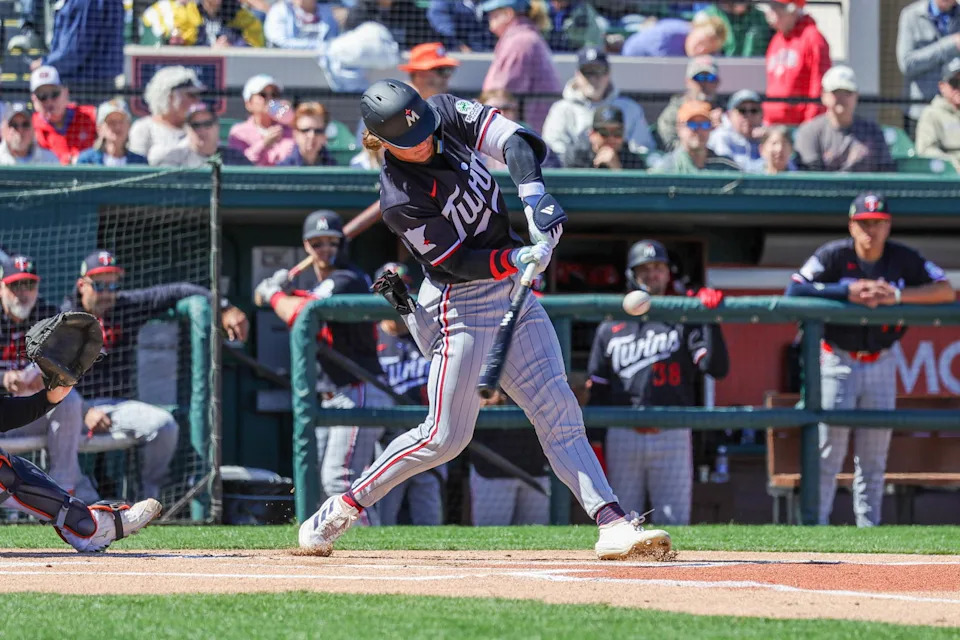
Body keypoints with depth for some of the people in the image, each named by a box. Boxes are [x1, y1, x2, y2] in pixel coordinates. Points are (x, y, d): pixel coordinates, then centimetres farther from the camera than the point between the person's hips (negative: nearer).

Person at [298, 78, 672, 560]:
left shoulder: (447, 113, -6)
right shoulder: (400, 202, -22)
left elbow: (513, 140, -15)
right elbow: (460, 262, -20)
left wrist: (533, 196, -31)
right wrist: (515, 258, -35)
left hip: (512, 289, 7)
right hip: (460, 305, -7)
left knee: (558, 411, 0)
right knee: (446, 435, -5)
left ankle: (614, 524, -5)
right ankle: (341, 510, 9)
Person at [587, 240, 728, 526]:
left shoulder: (683, 322, 8)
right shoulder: (611, 328, 12)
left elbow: (716, 368, -6)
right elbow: (597, 391, 11)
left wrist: (711, 321, -15)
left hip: (672, 437, -1)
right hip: (622, 436, 1)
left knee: (674, 522, -4)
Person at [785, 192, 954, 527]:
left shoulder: (903, 258, -3)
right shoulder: (833, 255, -10)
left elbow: (946, 291, -9)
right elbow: (795, 290, -19)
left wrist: (897, 295, -21)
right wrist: (846, 292, -26)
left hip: (881, 364, 3)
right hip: (837, 361, -3)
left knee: (874, 455, 6)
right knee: (829, 446, -6)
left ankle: (869, 525, 12)